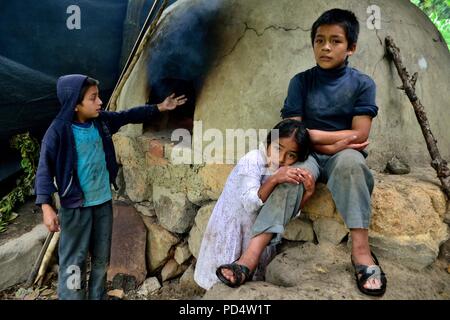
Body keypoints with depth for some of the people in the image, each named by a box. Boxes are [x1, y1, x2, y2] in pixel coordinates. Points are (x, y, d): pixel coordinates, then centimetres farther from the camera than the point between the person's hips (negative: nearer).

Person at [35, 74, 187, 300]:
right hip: (75, 207, -6)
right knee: (74, 263, 0)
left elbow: (129, 116, 15)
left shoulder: (102, 120, 0)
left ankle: (98, 296, 35)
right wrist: (46, 206, -23)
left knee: (101, 259, 18)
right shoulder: (59, 130, -16)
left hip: (103, 202, 6)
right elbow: (45, 169, -15)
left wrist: (160, 107, 17)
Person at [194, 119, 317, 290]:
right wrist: (274, 180, -41)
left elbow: (287, 215, -6)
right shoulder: (252, 160, -18)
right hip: (232, 230, -5)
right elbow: (250, 204, -30)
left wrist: (308, 192, -18)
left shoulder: (289, 171, -1)